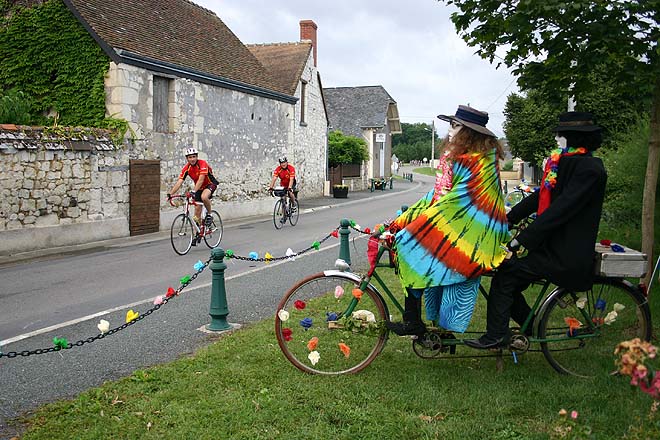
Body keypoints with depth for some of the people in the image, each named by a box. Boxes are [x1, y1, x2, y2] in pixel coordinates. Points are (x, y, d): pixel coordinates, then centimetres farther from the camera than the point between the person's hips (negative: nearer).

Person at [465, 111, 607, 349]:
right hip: (553, 244, 9)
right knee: (509, 283, 7)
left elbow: (560, 210, -25)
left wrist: (520, 241, -26)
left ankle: (495, 336, -2)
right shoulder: (568, 162, 12)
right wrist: (506, 219, 10)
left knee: (505, 274, -13)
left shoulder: (589, 169, -18)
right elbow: (541, 197, 14)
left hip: (565, 256, -9)